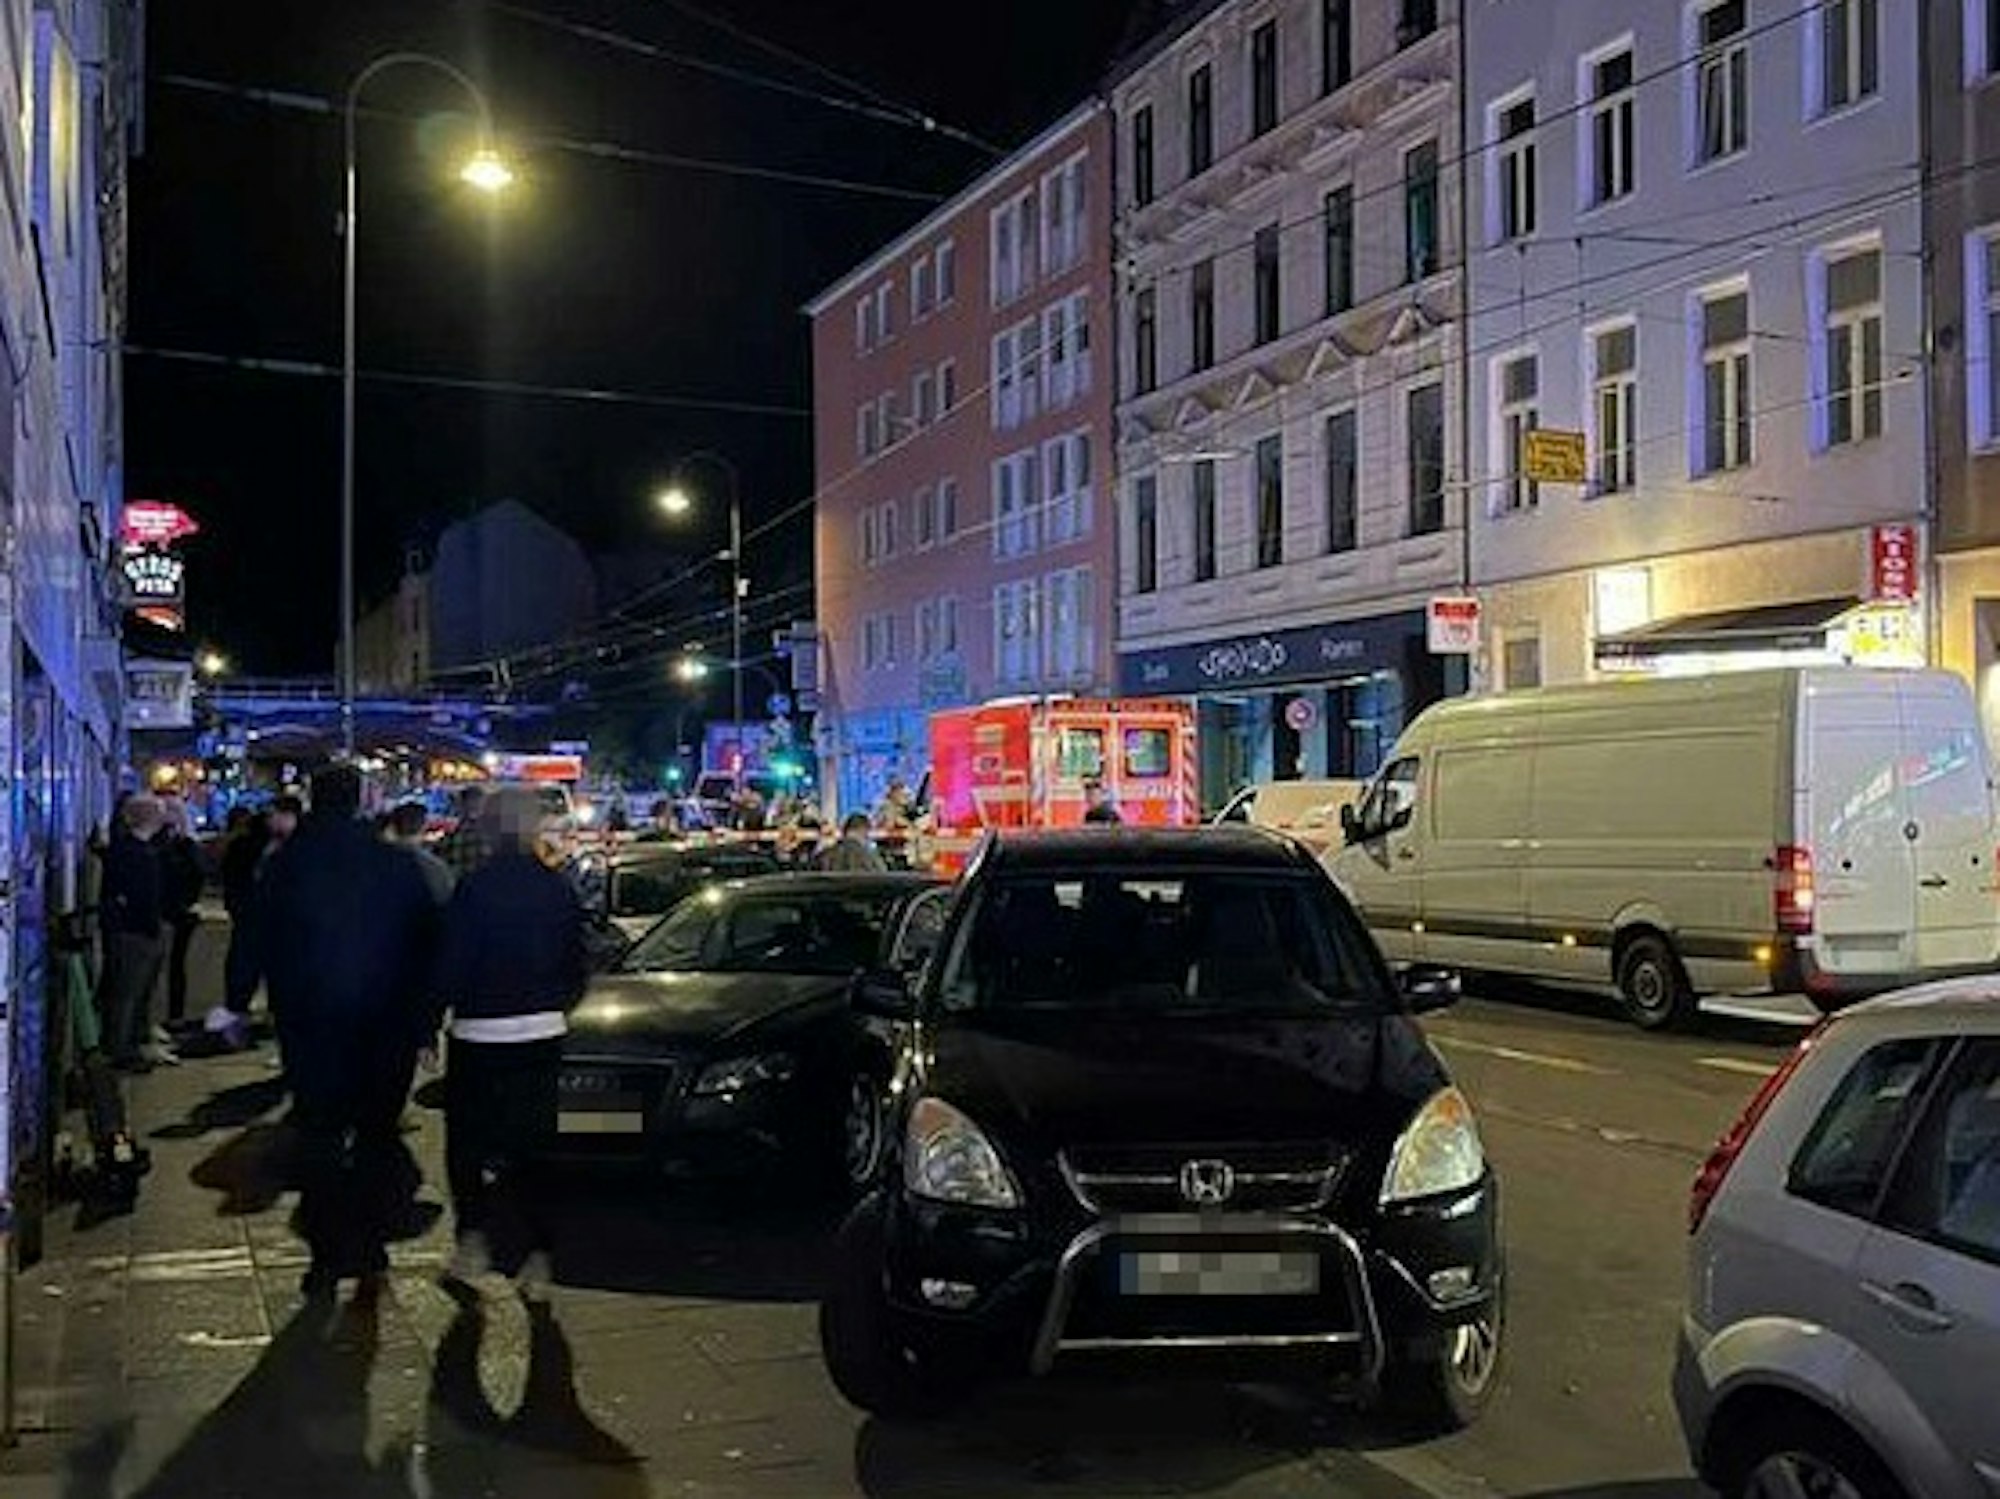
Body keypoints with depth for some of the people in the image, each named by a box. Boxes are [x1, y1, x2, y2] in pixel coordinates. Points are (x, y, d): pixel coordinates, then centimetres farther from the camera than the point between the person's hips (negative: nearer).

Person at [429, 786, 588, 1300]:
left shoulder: (475, 888, -13)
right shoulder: (559, 890, 1)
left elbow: (451, 967, -13)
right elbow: (578, 968, 7)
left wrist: (432, 1020, 0)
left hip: (481, 1036, -4)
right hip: (543, 1035, 4)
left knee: (466, 1141, 14)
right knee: (535, 1146, 10)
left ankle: (473, 1238, 6)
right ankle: (538, 1257, 9)